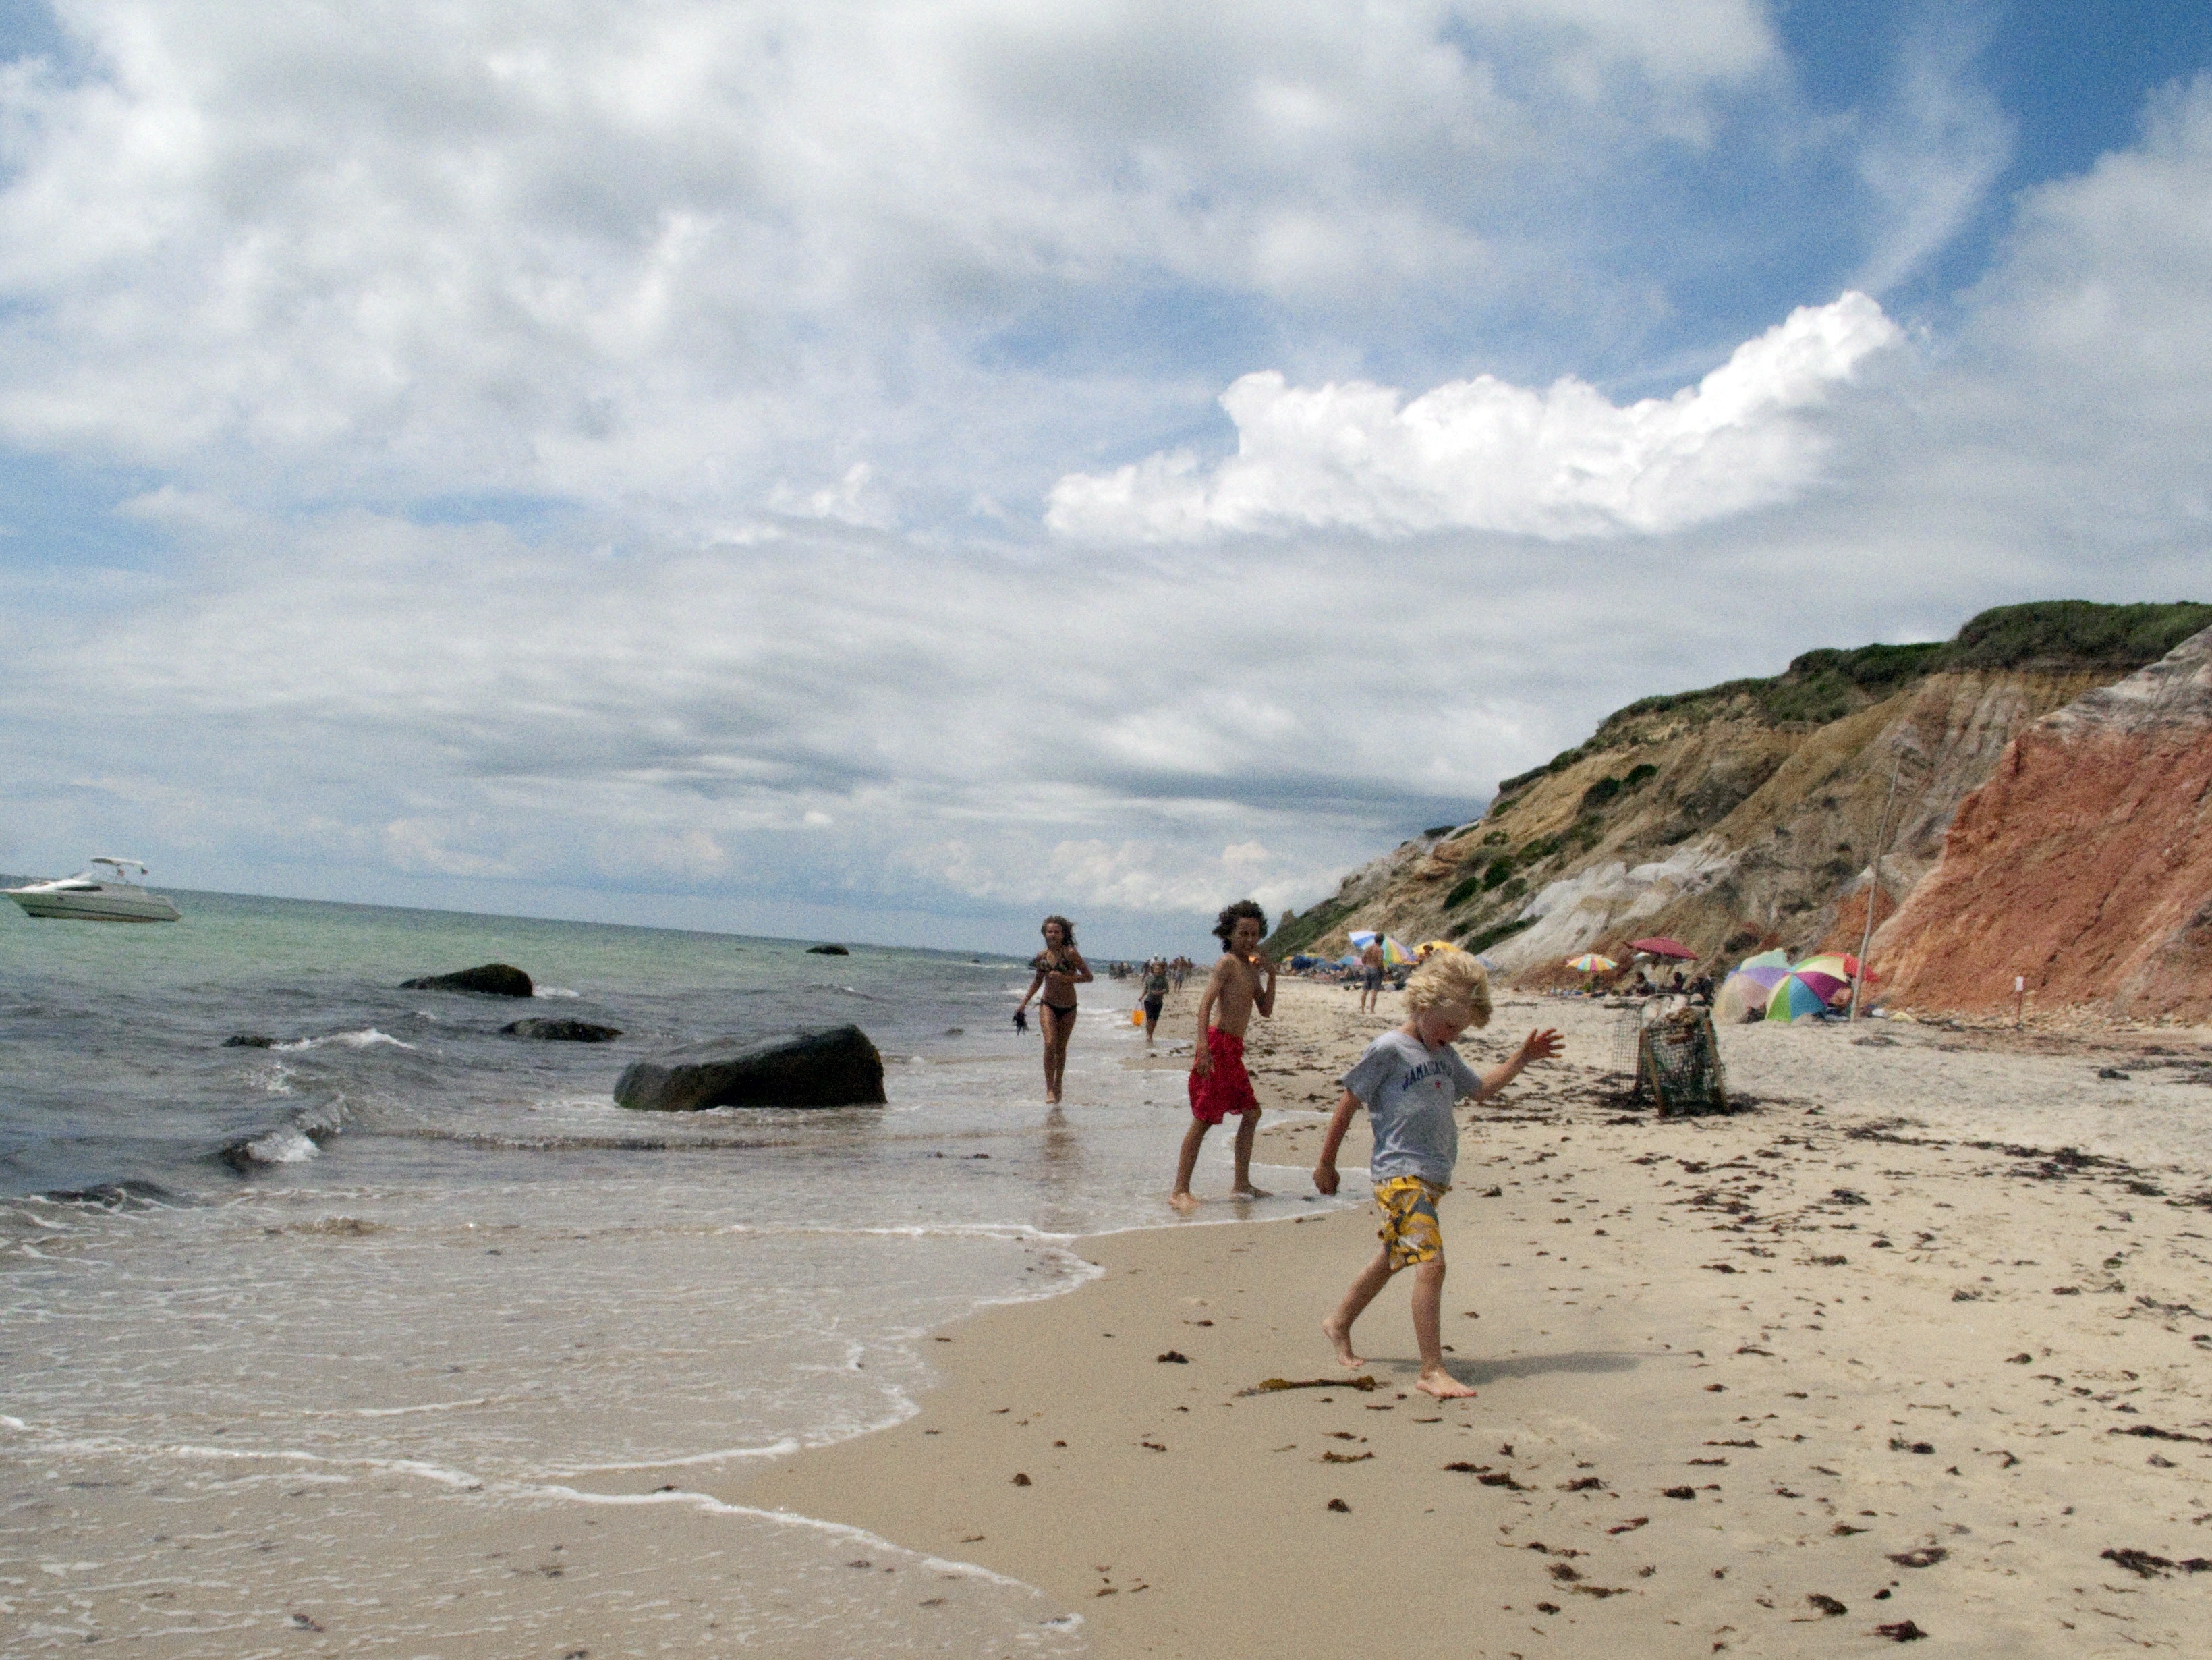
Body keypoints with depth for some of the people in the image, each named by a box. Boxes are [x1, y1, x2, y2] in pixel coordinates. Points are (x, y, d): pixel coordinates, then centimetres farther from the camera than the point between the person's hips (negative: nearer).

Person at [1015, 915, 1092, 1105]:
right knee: (1050, 1044, -16)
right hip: (1048, 1005, 1)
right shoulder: (1041, 957, 0)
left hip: (1068, 1008, -1)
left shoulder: (1070, 954, -11)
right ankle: (1049, 1090, -16)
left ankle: (1058, 1085, 28)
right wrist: (1023, 1004, 12)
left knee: (1061, 1049, 9)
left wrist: (1065, 978, -24)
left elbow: (1088, 977, -12)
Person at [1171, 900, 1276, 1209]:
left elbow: (1266, 1010, 20)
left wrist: (1271, 976, 5)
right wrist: (1202, 1046, -30)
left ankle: (1241, 1184, 25)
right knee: (1203, 1119, -9)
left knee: (1252, 1113, 16)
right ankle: (1180, 1191, -7)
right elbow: (1205, 1002, -20)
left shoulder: (1251, 967, 17)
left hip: (1234, 1049, 9)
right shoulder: (1227, 963, -10)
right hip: (1217, 1045, -9)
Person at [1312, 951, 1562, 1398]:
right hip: (1401, 1175, -9)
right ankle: (1432, 1371, -18)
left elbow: (1481, 1088, 29)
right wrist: (1326, 1163, -1)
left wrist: (1522, 1058, 18)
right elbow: (1348, 1105, -5)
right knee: (1431, 1264, -19)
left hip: (1433, 1176, 9)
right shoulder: (1389, 1049, -10)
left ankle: (1339, 1325, 39)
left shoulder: (1443, 1055, 15)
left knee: (1393, 1258, 20)